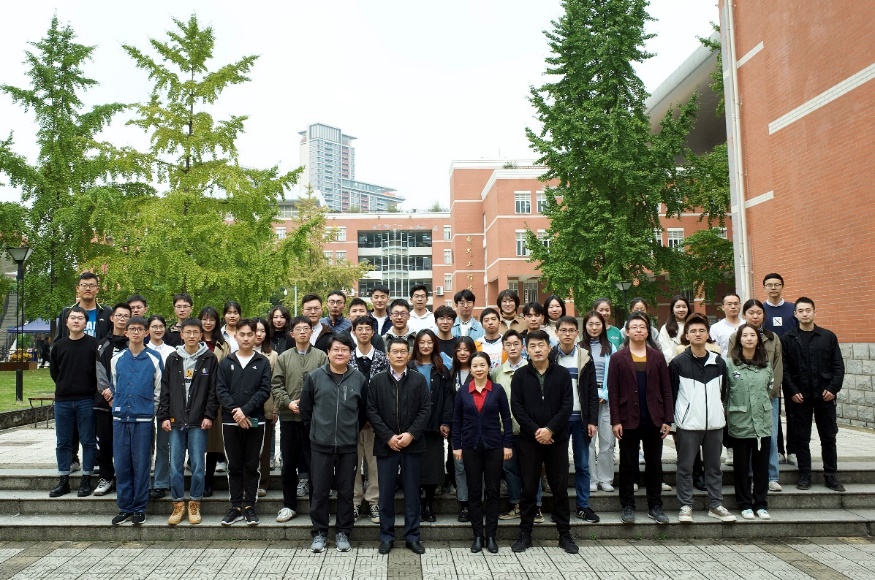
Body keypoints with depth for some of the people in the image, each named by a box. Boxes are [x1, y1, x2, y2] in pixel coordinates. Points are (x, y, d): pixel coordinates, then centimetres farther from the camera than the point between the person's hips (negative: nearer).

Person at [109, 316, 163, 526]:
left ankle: (140, 508, 11)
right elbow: (113, 387, 18)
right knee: (122, 464, 5)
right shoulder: (117, 359, 9)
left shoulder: (154, 359, 1)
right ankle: (125, 507, 16)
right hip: (120, 418, 3)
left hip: (143, 418, -3)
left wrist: (153, 411, 4)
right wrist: (118, 405, 12)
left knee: (141, 465, 1)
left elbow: (159, 389, 5)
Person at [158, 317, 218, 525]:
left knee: (198, 465, 2)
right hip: (176, 421, 2)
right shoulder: (173, 359, 8)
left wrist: (209, 415, -8)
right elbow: (165, 390, 9)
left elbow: (213, 390, -1)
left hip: (198, 422, -2)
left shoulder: (210, 359, 1)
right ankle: (178, 504, 17)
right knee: (175, 465, 5)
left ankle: (194, 504, 16)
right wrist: (164, 416, 2)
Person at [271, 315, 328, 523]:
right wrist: (288, 402, -11)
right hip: (289, 416, 2)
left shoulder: (321, 357, 2)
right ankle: (289, 505, 23)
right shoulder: (283, 358, 7)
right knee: (289, 462, 10)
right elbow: (276, 385, 3)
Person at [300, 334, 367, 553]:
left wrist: (354, 430, 10)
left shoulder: (359, 379, -1)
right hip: (321, 444, 0)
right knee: (320, 491, 7)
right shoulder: (315, 376, -3)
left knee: (346, 491, 9)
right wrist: (315, 429, 8)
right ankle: (319, 533, 21)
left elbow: (364, 411, 10)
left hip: (348, 445, 1)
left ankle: (343, 532, 23)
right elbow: (305, 407, 7)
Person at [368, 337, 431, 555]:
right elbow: (372, 411, -2)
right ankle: (386, 536, 19)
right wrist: (389, 437, -10)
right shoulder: (377, 381, 3)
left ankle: (412, 536, 18)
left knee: (412, 492, 7)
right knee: (386, 492, 6)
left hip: (413, 444, 0)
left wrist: (411, 434, -12)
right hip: (386, 444, 0)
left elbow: (425, 410, -1)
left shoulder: (419, 380, 3)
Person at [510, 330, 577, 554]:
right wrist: (535, 431, -13)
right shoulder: (520, 375, 2)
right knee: (528, 487, 6)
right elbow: (516, 407, -4)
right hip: (529, 439, 0)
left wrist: (550, 430, -14)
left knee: (560, 487, 7)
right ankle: (525, 533, 16)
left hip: (557, 438, 0)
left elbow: (567, 405, -4)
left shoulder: (562, 374, 2)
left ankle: (564, 534, 18)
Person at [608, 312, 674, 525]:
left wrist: (667, 419, -1)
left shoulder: (657, 357, 7)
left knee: (654, 465, 9)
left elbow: (666, 390, 6)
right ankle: (628, 507, 16)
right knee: (628, 466, 6)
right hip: (628, 420, -2)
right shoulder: (618, 358, 1)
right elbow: (613, 392, -2)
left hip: (653, 420, 2)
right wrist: (615, 421, -9)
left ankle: (655, 506, 20)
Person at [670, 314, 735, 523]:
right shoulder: (678, 363, -4)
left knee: (714, 466, 12)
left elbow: (723, 392, 14)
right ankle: (685, 506, 12)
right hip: (688, 425, -3)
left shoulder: (719, 362, 7)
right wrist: (674, 419, -4)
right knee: (685, 467, 3)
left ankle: (716, 505, 23)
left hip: (715, 423, 4)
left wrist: (721, 414, 10)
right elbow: (671, 394, -3)